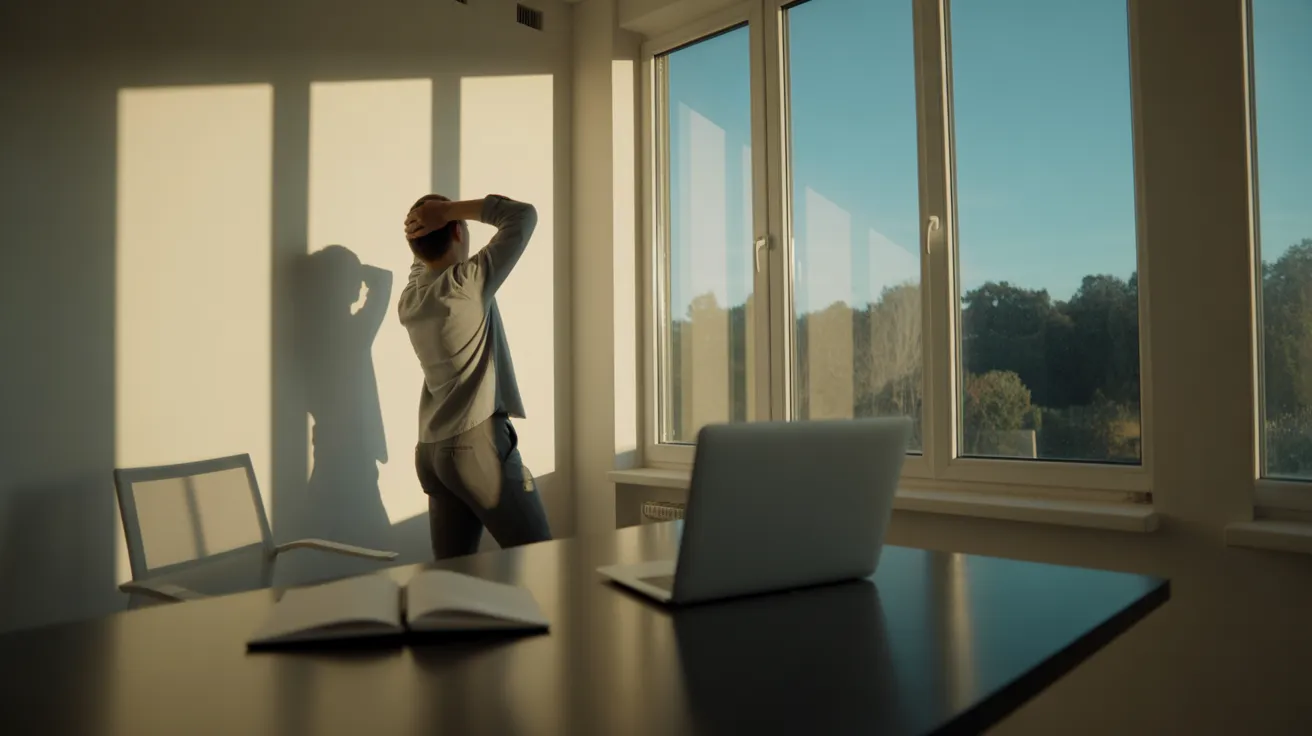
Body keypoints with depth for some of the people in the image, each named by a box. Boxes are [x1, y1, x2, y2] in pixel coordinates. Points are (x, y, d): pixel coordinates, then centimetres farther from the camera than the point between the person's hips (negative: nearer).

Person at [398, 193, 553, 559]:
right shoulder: (468, 282, -11)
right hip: (479, 444, -8)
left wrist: (420, 237, 17)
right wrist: (451, 210, -5)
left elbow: (427, 261, 33)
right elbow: (523, 214, -7)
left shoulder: (409, 298, 9)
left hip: (432, 452, 8)